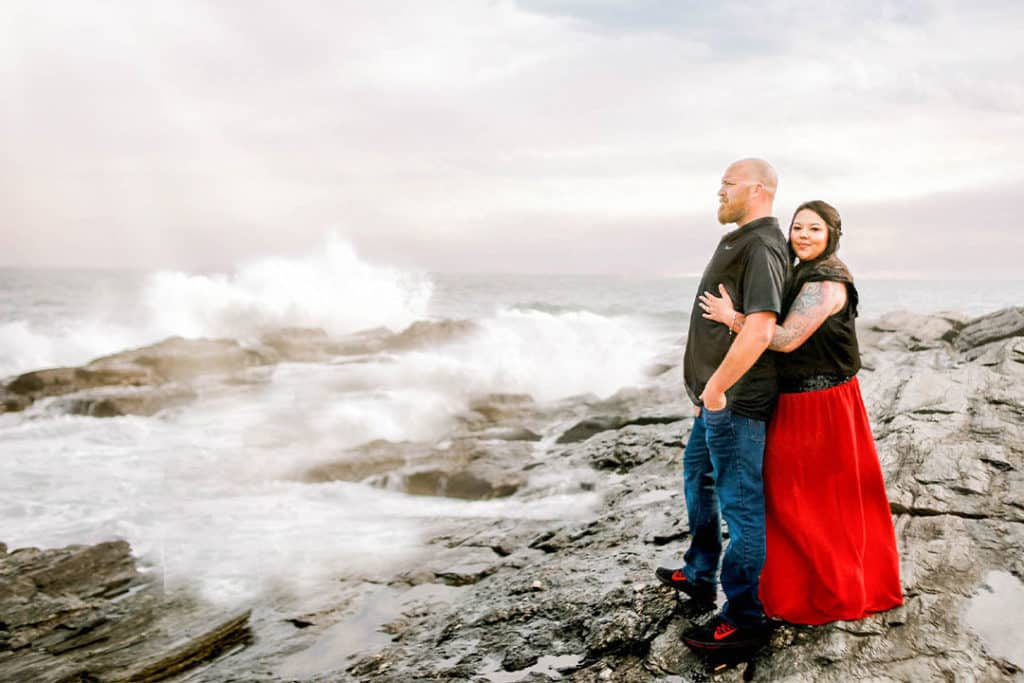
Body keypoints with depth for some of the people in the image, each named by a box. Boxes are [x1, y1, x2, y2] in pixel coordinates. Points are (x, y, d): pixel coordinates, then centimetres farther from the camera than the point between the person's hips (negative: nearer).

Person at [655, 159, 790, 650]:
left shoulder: (761, 247, -19)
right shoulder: (740, 241, 14)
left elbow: (758, 332, -30)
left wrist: (714, 388, -21)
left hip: (736, 400, -11)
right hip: (719, 396, 11)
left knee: (740, 503, -2)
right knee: (698, 476, 23)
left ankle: (743, 618, 10)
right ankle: (698, 576, 41)